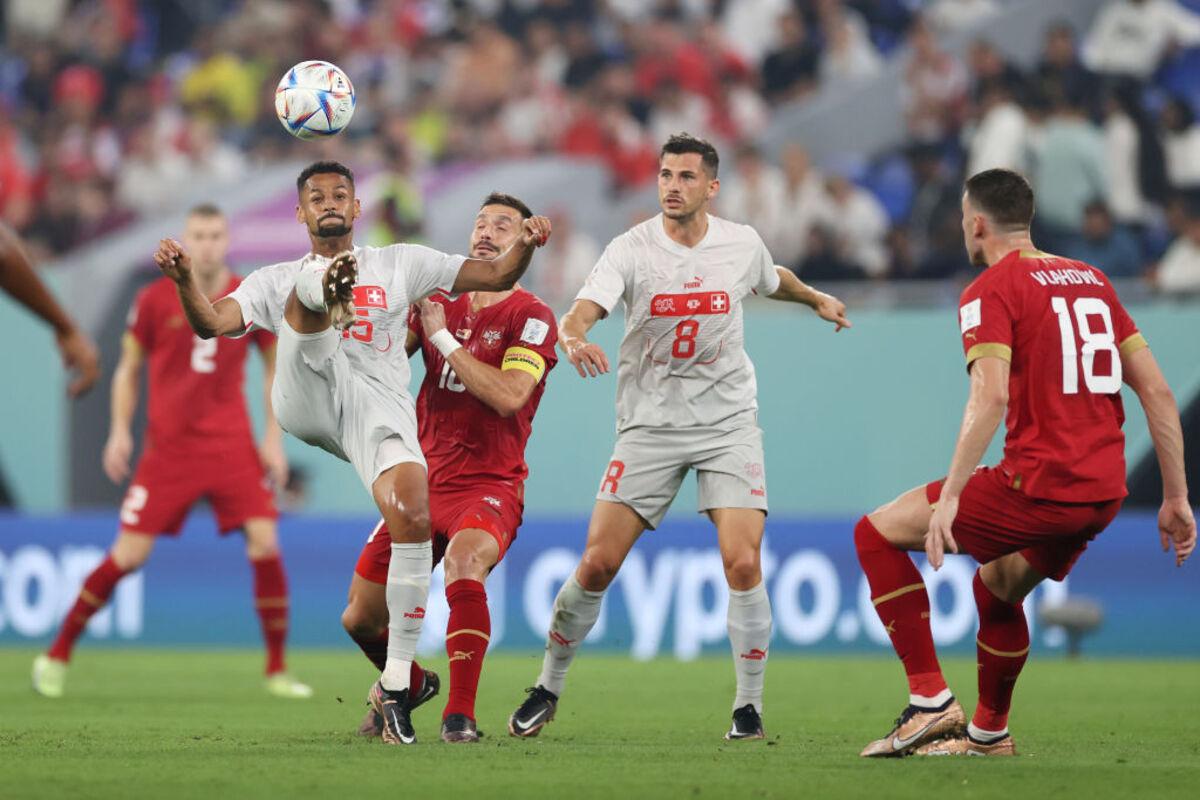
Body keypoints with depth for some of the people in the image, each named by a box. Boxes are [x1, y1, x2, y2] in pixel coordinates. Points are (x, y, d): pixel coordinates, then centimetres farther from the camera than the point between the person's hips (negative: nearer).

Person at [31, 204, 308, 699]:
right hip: (169, 448, -1)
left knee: (265, 546, -12)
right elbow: (128, 368, 9)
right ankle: (57, 656, 10)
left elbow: (274, 367, 12)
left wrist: (274, 436, 4)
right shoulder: (155, 300, -2)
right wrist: (120, 430, -1)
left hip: (233, 448, 1)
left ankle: (277, 670, 0)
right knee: (129, 554, -5)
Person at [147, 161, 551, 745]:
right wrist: (184, 280, -14)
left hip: (378, 403, 0)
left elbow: (496, 276, 16)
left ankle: (395, 685, -14)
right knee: (313, 286, -21)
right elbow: (212, 323, 5)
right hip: (306, 400, 0)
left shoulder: (401, 264, 22)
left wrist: (525, 245, -5)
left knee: (412, 517, -22)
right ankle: (330, 292, -63)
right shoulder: (277, 281, 21)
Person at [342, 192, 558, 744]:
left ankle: (460, 714, -35)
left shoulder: (530, 317, -5)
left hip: (489, 486, -6)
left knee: (463, 556, -39)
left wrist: (443, 336, -16)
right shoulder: (439, 303, 12)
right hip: (425, 485, 6)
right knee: (360, 619, 5)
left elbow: (509, 397, -19)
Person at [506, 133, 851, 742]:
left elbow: (773, 280, 25)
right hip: (649, 426, -1)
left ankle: (749, 704, 0)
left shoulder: (742, 244, 0)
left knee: (743, 562, -15)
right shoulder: (632, 249, -10)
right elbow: (579, 313, -25)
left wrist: (816, 299, 36)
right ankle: (548, 688, 14)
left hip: (727, 423, 1)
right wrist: (574, 339, -46)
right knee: (597, 562, -6)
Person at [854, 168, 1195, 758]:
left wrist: (949, 497, -23)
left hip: (1038, 485, -8)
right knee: (998, 587, 32)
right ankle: (988, 732, 40)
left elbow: (990, 398, -20)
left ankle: (931, 701, -3)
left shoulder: (990, 291, -4)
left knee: (878, 534, 5)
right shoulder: (1091, 279, 17)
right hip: (1104, 493, 8)